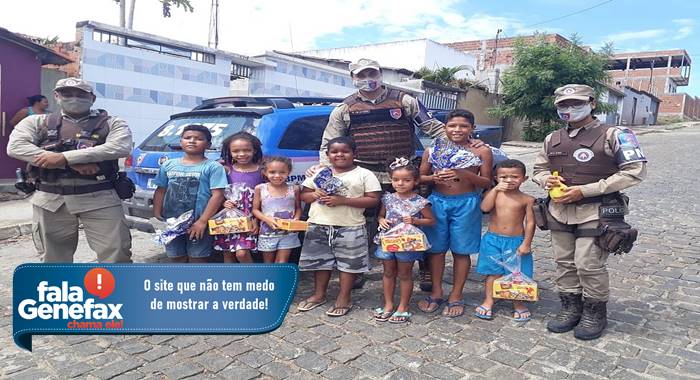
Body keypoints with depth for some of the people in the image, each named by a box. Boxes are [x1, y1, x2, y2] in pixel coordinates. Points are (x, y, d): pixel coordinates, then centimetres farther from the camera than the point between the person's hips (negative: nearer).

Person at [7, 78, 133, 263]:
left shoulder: (111, 123, 6)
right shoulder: (37, 122, 13)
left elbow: (120, 147, -14)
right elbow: (15, 146, -5)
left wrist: (64, 157, -18)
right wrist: (73, 163, -16)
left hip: (100, 198, -2)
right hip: (50, 200, 3)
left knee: (116, 253, -5)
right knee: (55, 257, 13)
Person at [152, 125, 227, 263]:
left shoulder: (213, 167, -6)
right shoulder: (168, 165, 9)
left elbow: (218, 195, -12)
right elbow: (160, 191, 13)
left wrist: (202, 221, -16)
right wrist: (157, 215, 3)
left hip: (197, 224, -4)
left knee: (197, 260, 3)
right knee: (177, 259, 15)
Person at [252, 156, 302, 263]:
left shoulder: (294, 189, -5)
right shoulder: (260, 189, -6)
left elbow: (298, 208, 5)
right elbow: (255, 209, 0)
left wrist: (296, 219, -14)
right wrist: (267, 219, -17)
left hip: (288, 233, 0)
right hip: (267, 233, 1)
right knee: (268, 263, 13)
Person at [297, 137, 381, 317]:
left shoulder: (364, 174, -3)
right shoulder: (319, 172, 8)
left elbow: (373, 200, -10)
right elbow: (304, 195, 12)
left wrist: (343, 200, -18)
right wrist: (315, 195, -13)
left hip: (350, 227, -3)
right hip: (319, 226, 3)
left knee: (348, 262, 3)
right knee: (320, 260, 13)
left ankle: (344, 299, 18)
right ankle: (319, 295, 29)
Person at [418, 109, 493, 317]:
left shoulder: (482, 151, -1)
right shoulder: (433, 150, 5)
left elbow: (486, 183, -1)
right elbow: (420, 177, 10)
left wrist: (464, 174, -18)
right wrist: (433, 178, -12)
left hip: (466, 204, -2)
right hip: (437, 202, 2)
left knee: (461, 251, 7)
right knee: (436, 249, 9)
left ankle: (456, 296, 20)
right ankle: (436, 292, 24)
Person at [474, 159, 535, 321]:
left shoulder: (527, 199, -3)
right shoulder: (493, 193, 1)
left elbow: (530, 223, -3)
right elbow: (484, 208, -18)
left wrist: (526, 243, -8)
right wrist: (496, 189, -19)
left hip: (516, 241, -1)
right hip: (493, 240, 1)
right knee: (493, 272, 9)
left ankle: (518, 303, 25)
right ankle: (488, 301, 20)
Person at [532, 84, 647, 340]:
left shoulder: (613, 135, -5)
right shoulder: (553, 139, 12)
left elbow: (635, 171, -11)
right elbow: (539, 168, 23)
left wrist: (585, 190, -16)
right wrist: (546, 180, -4)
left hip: (595, 212, -5)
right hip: (560, 211, 5)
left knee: (589, 265, -3)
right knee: (564, 262, 11)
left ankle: (595, 313, 18)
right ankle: (570, 309, 27)